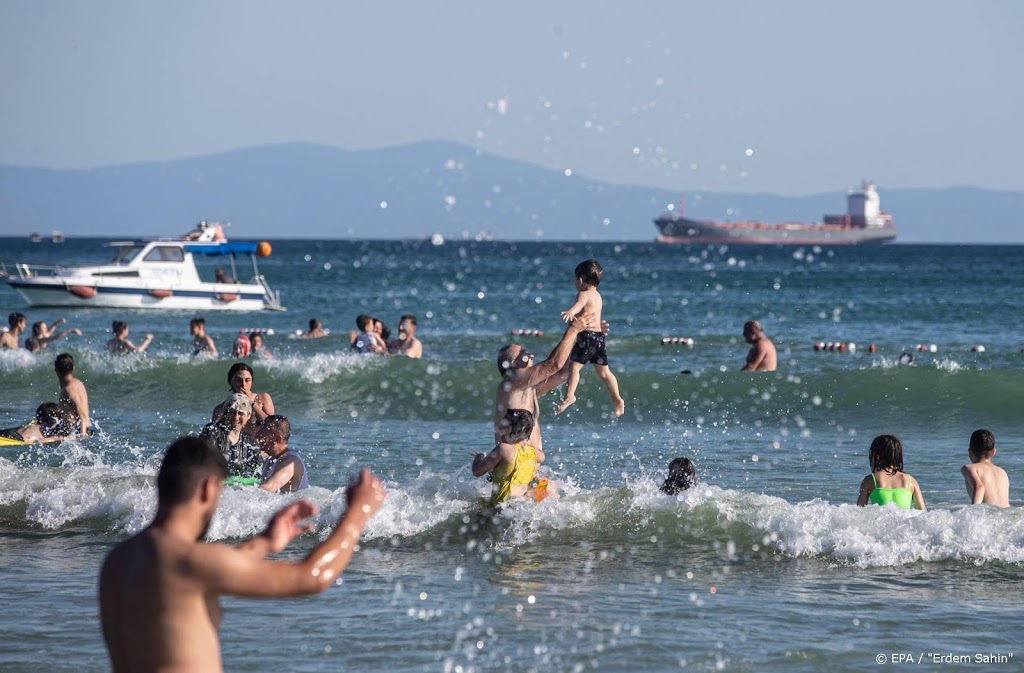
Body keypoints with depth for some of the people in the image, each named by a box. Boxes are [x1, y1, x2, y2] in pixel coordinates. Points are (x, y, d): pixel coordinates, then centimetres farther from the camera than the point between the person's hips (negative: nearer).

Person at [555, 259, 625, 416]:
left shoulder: (584, 294, -10)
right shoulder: (597, 296, 20)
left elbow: (579, 304, -34)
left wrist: (570, 312, -54)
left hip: (587, 335, -9)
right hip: (599, 335, 9)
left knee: (573, 365, -12)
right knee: (603, 371, 16)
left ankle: (569, 395, -25)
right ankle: (617, 399, 19)